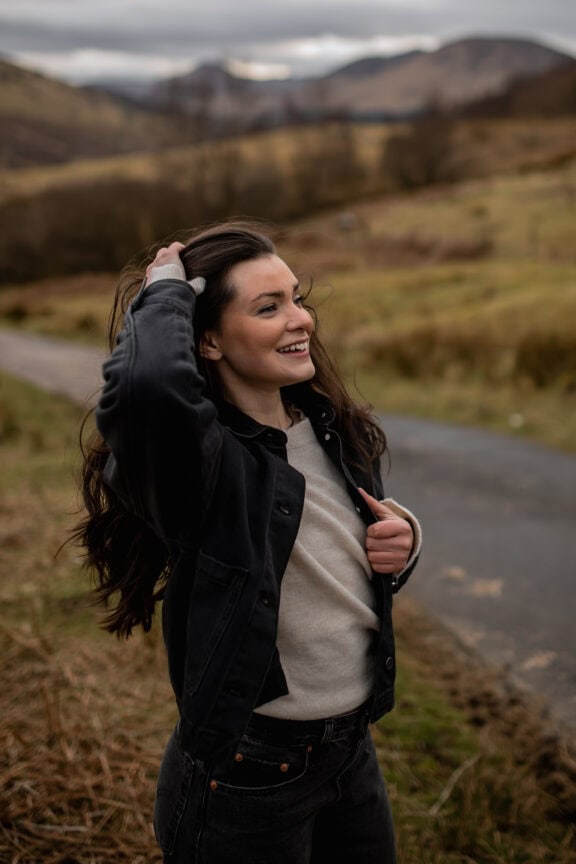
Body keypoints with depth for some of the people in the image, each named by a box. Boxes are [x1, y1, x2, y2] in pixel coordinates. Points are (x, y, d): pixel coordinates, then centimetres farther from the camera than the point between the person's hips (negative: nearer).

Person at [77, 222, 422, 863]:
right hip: (245, 780, -6)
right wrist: (166, 290, -26)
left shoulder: (336, 432, 0)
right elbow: (146, 384, -46)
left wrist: (402, 544, -7)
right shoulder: (195, 456, -22)